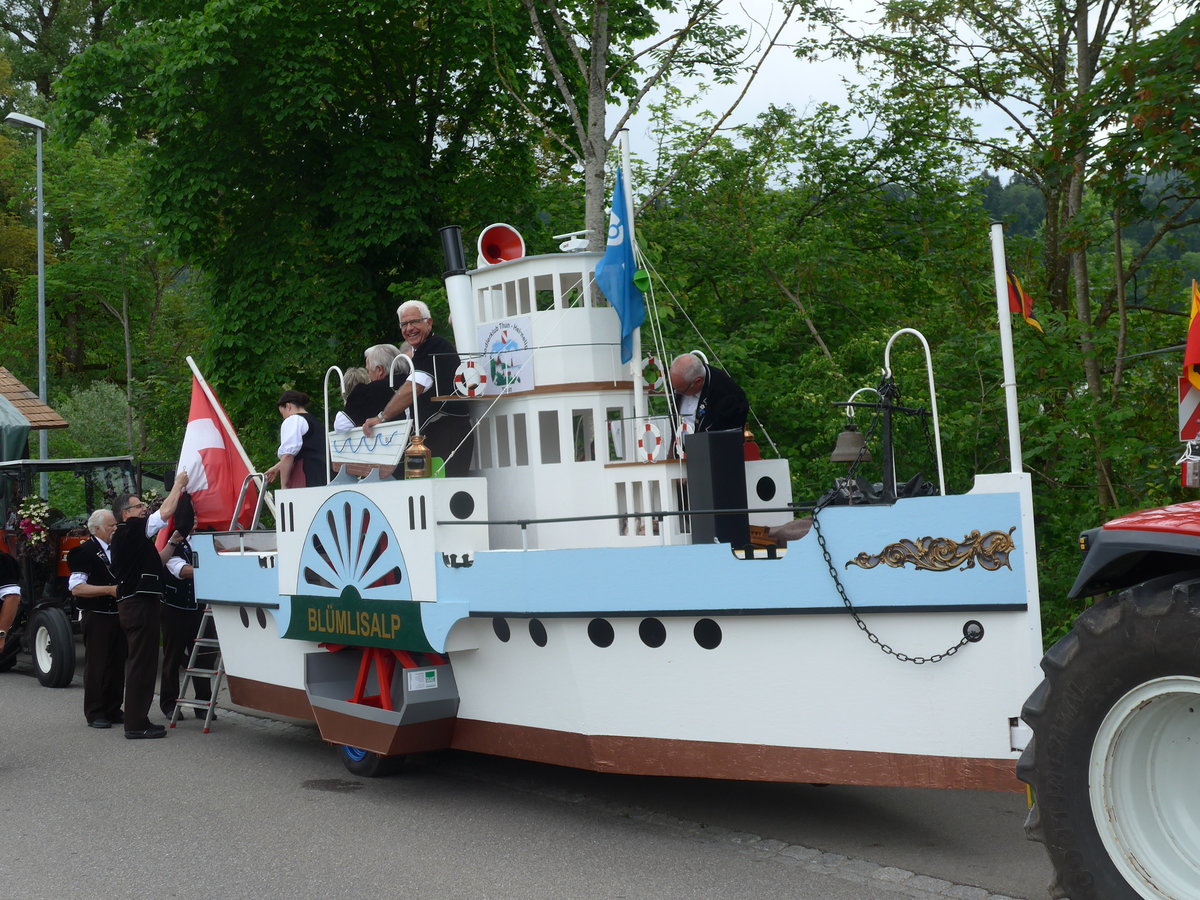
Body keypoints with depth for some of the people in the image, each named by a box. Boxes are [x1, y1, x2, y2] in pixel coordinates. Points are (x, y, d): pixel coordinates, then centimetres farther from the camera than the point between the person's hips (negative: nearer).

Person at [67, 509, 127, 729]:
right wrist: (109, 590, -19)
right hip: (97, 617, -6)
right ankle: (95, 713, 4)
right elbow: (76, 588, -15)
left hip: (119, 616, 7)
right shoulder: (84, 552, -8)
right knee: (97, 665, -3)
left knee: (118, 665, 9)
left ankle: (113, 709, 17)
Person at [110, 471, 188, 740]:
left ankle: (136, 720, 19)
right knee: (142, 664, -8)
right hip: (140, 604, -11)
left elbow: (156, 561, 28)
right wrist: (179, 484, -3)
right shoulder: (131, 531, -11)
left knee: (140, 664, 14)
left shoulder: (124, 537, 19)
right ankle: (136, 725, -6)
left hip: (132, 604, 11)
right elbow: (165, 513, -15)